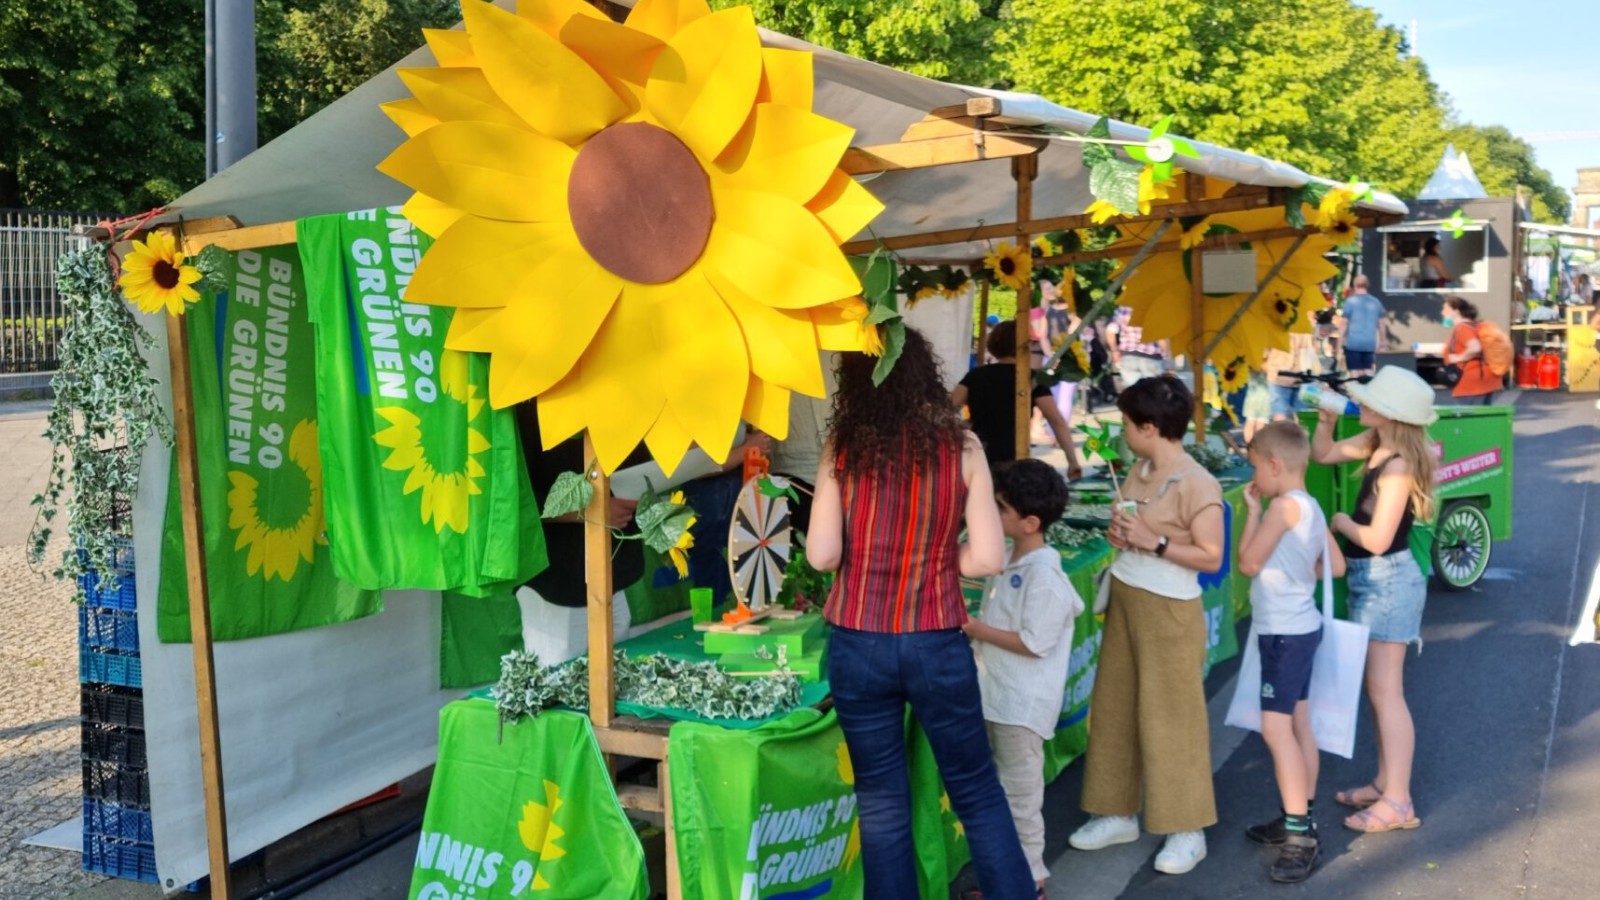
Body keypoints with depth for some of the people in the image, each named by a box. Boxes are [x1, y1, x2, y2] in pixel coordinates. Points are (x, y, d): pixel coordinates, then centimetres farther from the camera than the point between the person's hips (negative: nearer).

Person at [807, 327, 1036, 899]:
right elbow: (989, 558, -8)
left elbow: (822, 556, -10)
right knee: (977, 792, 15)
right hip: (936, 644, 0)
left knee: (881, 800, 13)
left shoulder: (842, 447, -6)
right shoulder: (960, 446, -4)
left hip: (857, 646, 0)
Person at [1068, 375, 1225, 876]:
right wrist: (1117, 534, -5)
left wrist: (1154, 543, -23)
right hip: (1124, 600, 8)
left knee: (1171, 718, 1)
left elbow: (1211, 557, -19)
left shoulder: (1197, 485, -18)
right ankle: (1120, 815, 27)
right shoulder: (1139, 470, 5)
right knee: (1115, 709, 13)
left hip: (1169, 611, -8)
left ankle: (1188, 830, 15)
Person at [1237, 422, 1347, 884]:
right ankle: (1300, 820, 24)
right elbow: (1336, 566, 12)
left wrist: (1252, 511, -8)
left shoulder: (1285, 505, -19)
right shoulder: (1310, 507, 8)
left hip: (1284, 632, -10)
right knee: (1298, 724, 15)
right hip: (1301, 625, 10)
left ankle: (1299, 835, -10)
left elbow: (1248, 564, -16)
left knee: (1276, 728, -11)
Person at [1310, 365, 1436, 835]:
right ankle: (1385, 783, 28)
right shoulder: (1375, 444, 3)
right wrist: (1326, 420, 0)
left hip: (1388, 582, -10)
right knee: (1378, 690, 17)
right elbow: (1322, 454, 17)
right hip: (1372, 580, 10)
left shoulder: (1398, 465, -23)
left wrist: (1341, 522, -8)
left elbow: (1377, 539, -25)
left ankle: (1398, 803, 2)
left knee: (1386, 693, -4)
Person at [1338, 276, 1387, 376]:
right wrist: (1383, 340, 23)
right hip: (1370, 343, 4)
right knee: (1368, 372, 11)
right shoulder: (1376, 302, 6)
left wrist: (1340, 340, 0)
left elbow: (1345, 323, -6)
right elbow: (1381, 323, 11)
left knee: (1355, 372, -1)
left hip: (1354, 342, -3)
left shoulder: (1350, 301, -5)